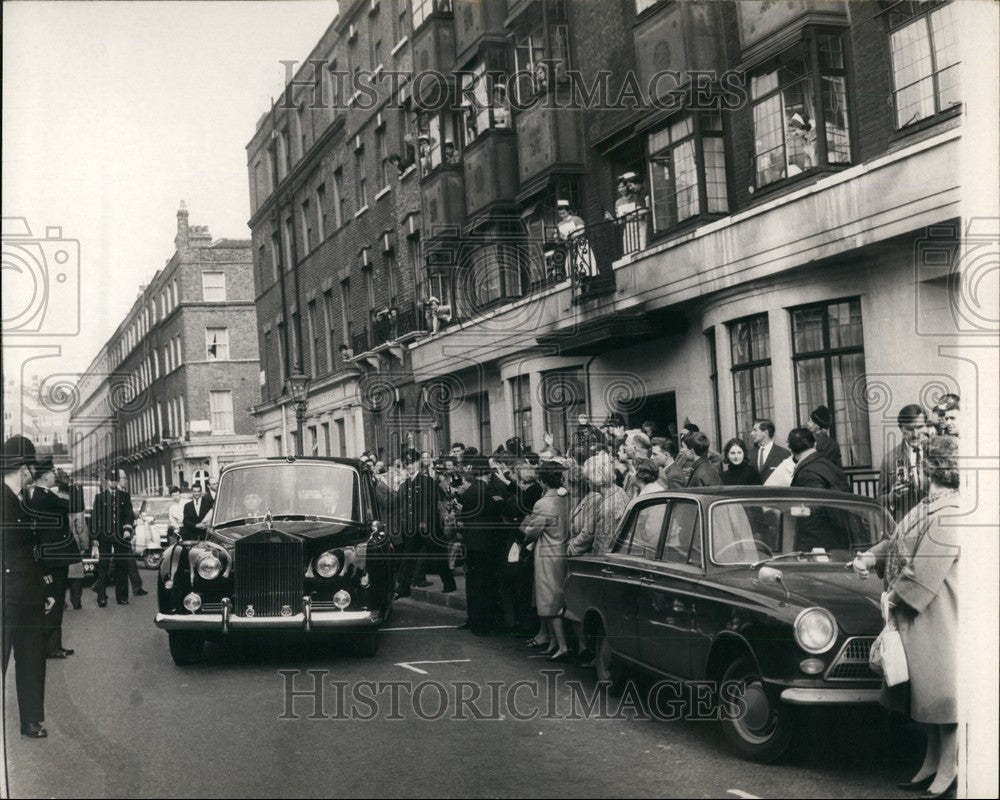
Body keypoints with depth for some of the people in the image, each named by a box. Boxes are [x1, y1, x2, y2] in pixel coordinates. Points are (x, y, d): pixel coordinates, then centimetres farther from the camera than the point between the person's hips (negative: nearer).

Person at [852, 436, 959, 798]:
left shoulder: (948, 514, -22)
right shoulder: (930, 506, 8)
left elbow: (927, 571, -23)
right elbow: (899, 541, 16)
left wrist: (897, 596, -13)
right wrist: (869, 558, 3)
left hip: (938, 615, -10)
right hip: (920, 614, 10)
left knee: (941, 687, 0)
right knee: (928, 688, 16)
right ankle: (933, 763, 27)